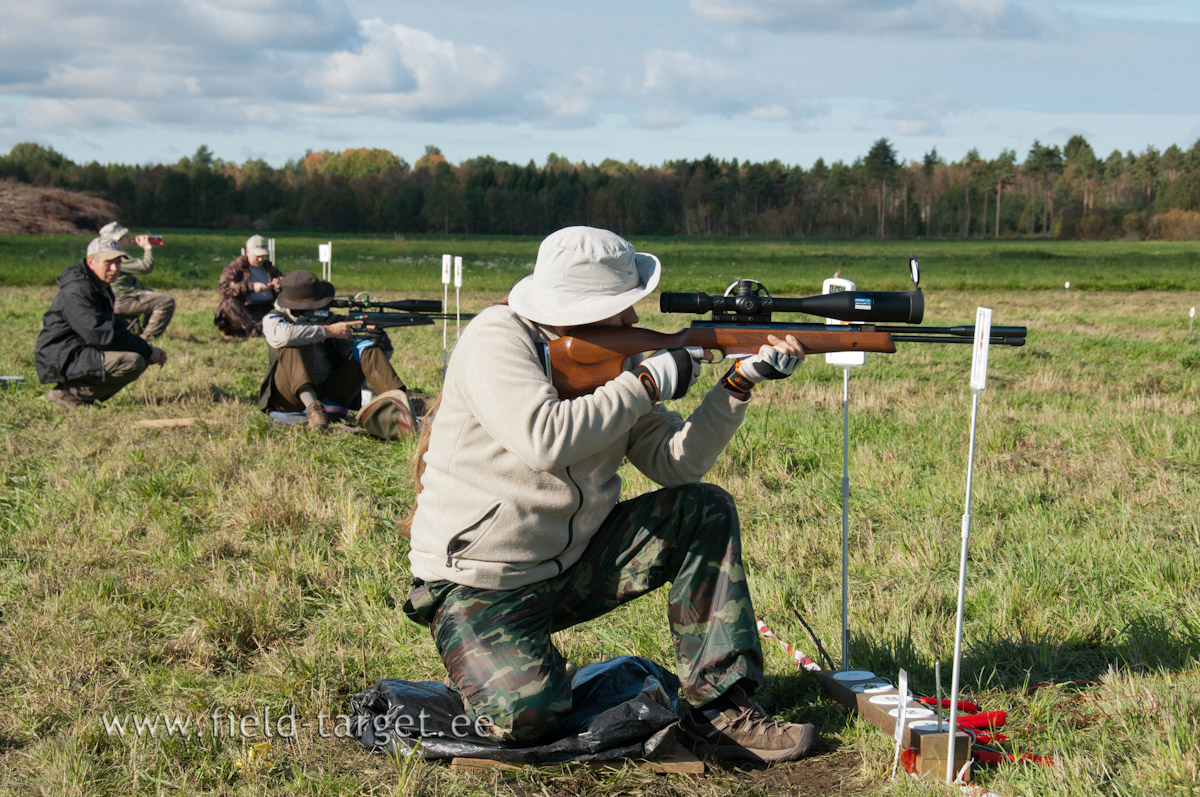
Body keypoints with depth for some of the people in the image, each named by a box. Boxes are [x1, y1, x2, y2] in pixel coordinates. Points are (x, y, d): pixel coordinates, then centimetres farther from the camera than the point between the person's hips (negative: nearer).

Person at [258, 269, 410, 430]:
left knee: (367, 346, -11)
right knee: (294, 344, -25)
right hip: (294, 397, -4)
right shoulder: (273, 319, 0)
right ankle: (312, 406, -43)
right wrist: (328, 331, -19)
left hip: (330, 393, 4)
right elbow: (283, 335, -25)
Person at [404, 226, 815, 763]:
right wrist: (648, 382, -25)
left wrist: (741, 382, -12)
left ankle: (720, 704, -6)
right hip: (479, 588, -7)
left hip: (572, 566, 7)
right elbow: (546, 440, -35)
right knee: (523, 720, -29)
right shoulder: (497, 340, -17)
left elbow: (675, 463, -1)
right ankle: (503, 667, 9)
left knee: (706, 510, -5)